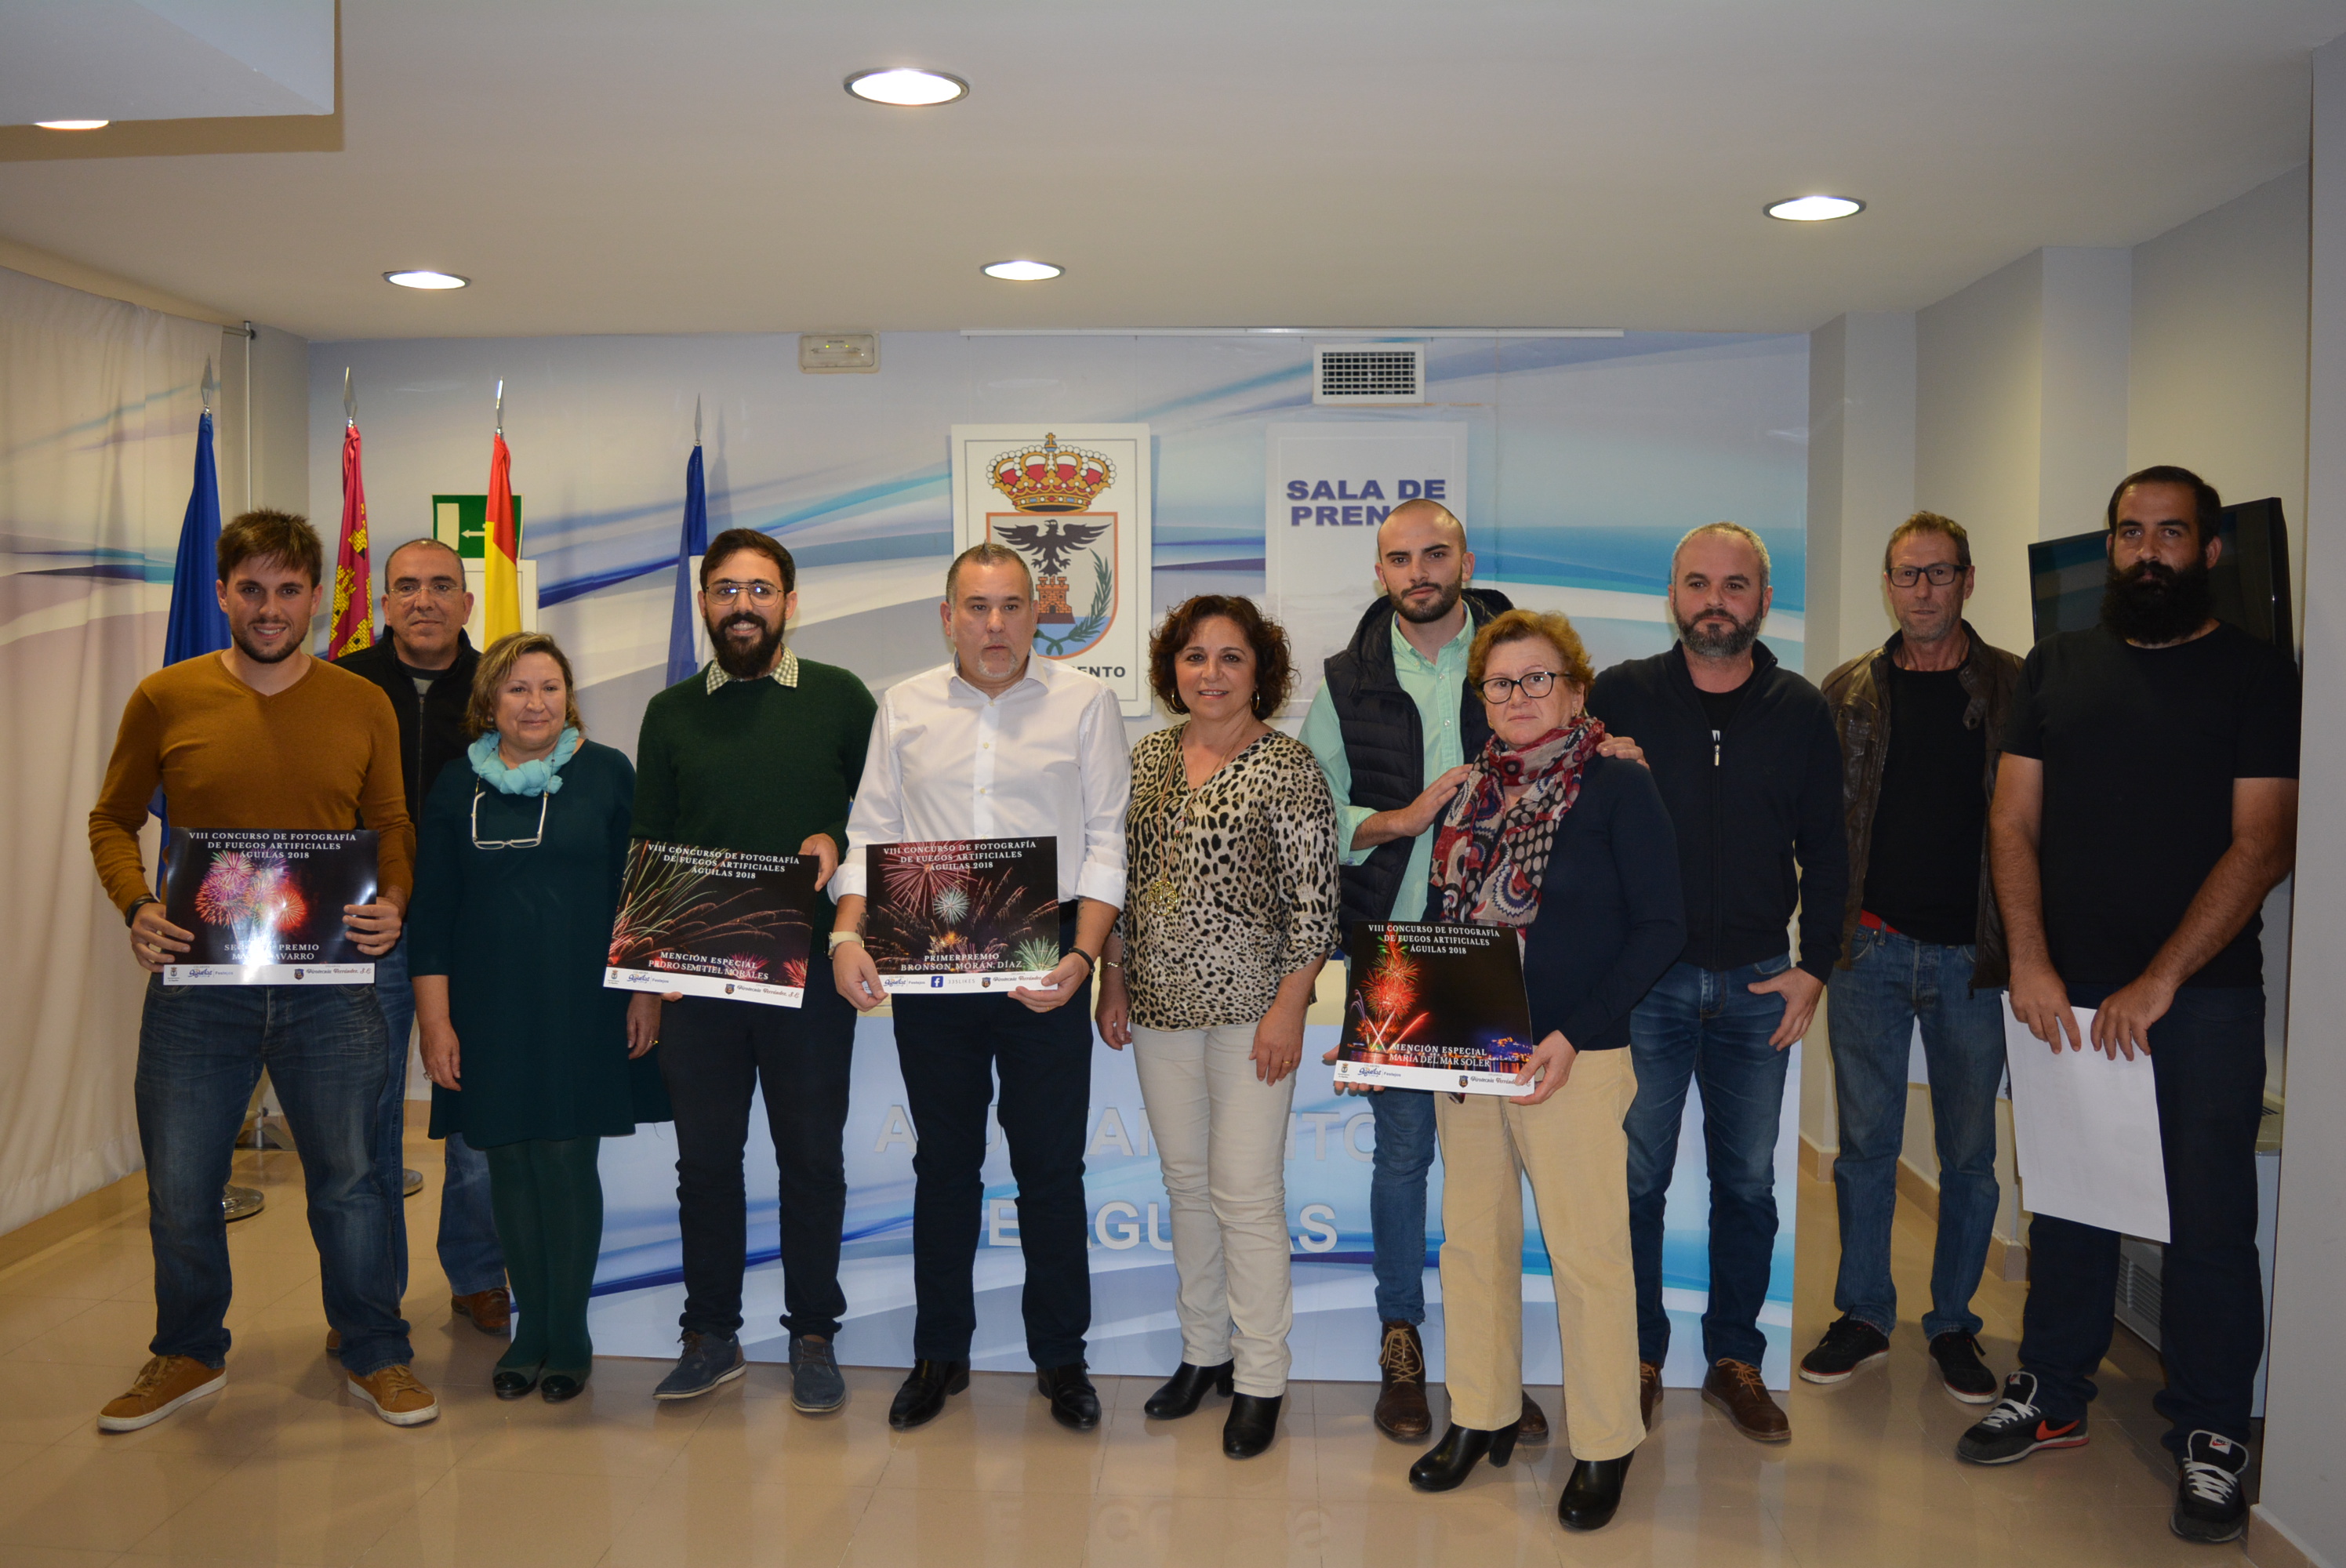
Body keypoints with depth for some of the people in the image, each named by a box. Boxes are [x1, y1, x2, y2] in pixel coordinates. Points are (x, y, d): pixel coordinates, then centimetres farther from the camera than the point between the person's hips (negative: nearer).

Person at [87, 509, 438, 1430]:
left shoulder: (363, 706, 2)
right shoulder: (165, 699, 0)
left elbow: (392, 827, 9)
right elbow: (113, 820, 8)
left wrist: (392, 902, -10)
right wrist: (136, 908, -9)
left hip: (330, 986, 0)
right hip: (197, 982, 0)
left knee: (349, 1181, 9)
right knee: (179, 1188, 12)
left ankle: (375, 1359, 25)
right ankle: (188, 1356, 34)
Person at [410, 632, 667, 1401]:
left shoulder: (607, 774, 2)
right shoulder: (458, 785, 7)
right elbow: (432, 911, 6)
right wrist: (435, 1021, 0)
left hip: (583, 1009, -2)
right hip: (490, 1011, 2)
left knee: (566, 1162, -1)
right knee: (510, 1164, 7)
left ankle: (569, 1335, 13)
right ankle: (531, 1327, 22)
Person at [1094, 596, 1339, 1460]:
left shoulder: (1288, 765, -8)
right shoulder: (1147, 758, 8)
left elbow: (1313, 900, -9)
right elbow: (1119, 877, 13)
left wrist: (1288, 1009, -13)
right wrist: (1112, 982, 10)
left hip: (1250, 1005, -5)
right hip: (1161, 1002, 5)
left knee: (1246, 1192, -2)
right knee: (1186, 1182, 14)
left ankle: (1260, 1379, 12)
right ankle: (1204, 1350, 29)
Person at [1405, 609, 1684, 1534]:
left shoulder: (1618, 787, -6)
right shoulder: (1470, 792, 11)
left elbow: (1660, 927, -9)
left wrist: (1574, 1034, -17)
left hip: (1574, 1062, -6)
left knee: (1587, 1252, 2)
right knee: (1472, 1239, 13)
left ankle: (1605, 1445, 18)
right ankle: (1481, 1416, 29)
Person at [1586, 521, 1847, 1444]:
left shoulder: (1800, 711, 6)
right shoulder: (1621, 696, 0)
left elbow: (1825, 851, 8)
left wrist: (1814, 967, 2)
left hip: (1758, 983, 2)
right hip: (1644, 978, -2)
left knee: (1748, 1182, 10)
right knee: (1636, 1179, 4)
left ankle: (1734, 1360, 23)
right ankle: (1639, 1358, 19)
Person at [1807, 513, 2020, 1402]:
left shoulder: (2014, 688, 2)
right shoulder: (1849, 691, 6)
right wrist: (1842, 921, -2)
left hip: (1974, 954, -1)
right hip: (1871, 950, 1)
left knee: (1969, 1152, 8)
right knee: (1866, 1145, 8)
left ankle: (1953, 1324, 23)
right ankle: (1864, 1316, 21)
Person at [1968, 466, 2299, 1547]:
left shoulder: (2258, 675, 1)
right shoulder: (2057, 668, 11)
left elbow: (2262, 843, -7)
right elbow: (2014, 822, 6)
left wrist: (2158, 983, -14)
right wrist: (2030, 962, -6)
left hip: (2204, 1000, -3)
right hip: (2066, 993, 3)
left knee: (2208, 1216, 2)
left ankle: (2210, 1435, 18)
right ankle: (2052, 1393, 26)